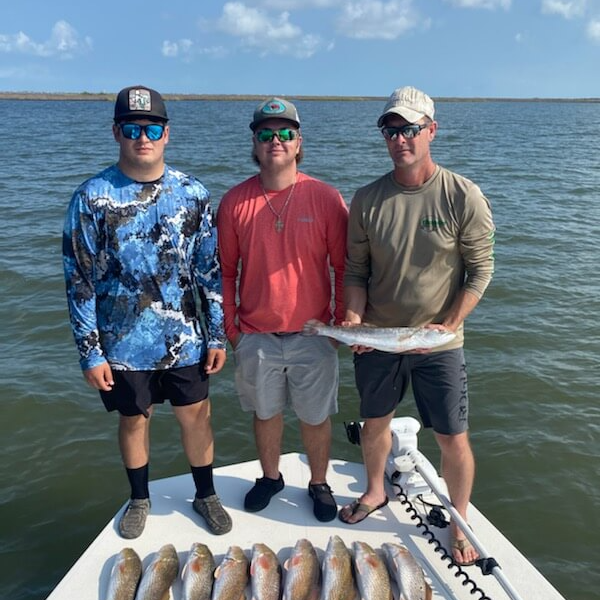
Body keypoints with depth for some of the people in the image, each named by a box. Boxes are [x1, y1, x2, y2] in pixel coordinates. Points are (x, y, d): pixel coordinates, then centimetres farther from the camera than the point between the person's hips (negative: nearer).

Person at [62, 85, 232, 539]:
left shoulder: (192, 193, -2)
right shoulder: (93, 198, -8)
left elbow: (210, 268, 2)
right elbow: (79, 280, -6)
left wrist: (217, 335, 1)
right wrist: (90, 352, -6)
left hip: (184, 339, 1)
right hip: (123, 342, -1)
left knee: (196, 415, 11)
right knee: (135, 418, 16)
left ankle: (206, 494, 35)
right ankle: (140, 499, 39)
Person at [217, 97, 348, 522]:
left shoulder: (325, 198, -6)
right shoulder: (235, 201, -2)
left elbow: (343, 267, -1)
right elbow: (226, 271, 4)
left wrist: (343, 324, -2)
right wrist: (230, 327, 2)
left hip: (313, 334, -1)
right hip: (255, 336, 2)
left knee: (316, 417, 13)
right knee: (265, 412, 19)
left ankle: (319, 483, 36)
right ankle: (270, 477, 42)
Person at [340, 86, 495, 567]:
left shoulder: (463, 197, -10)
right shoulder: (367, 199, -3)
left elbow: (480, 270, -7)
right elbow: (355, 270, 2)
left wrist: (449, 325, -16)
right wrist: (354, 318, -14)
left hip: (438, 344, -2)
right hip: (376, 341, 3)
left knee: (453, 439, 6)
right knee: (375, 422, 20)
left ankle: (460, 524, 32)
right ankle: (375, 492, 47)